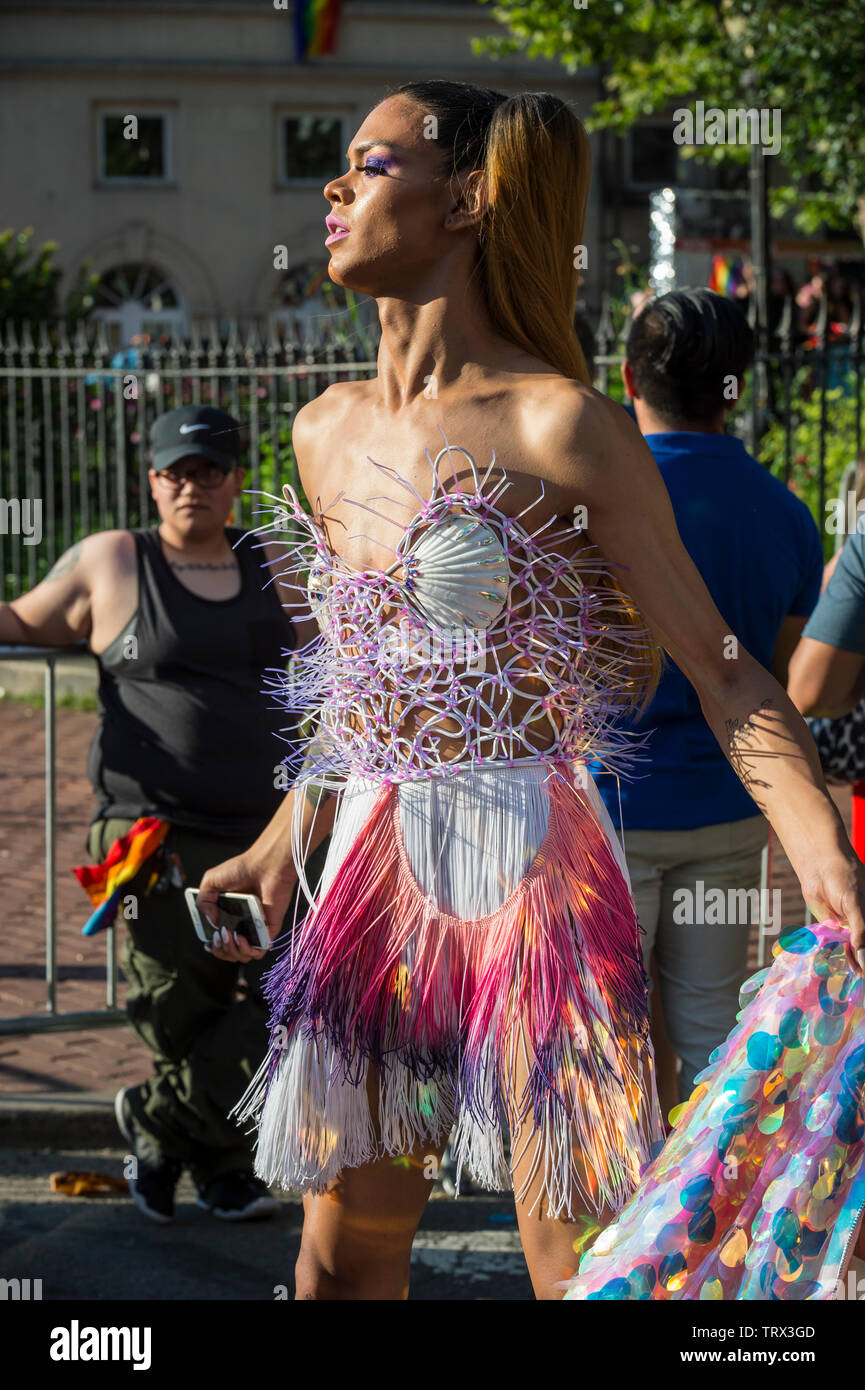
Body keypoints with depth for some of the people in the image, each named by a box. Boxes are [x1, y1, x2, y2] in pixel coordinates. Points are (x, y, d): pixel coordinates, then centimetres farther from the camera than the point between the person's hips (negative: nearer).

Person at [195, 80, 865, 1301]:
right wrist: (280, 846, 29)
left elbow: (721, 671, -10)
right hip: (372, 875, 7)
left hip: (532, 877, -6)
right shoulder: (329, 434, 10)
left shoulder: (559, 427, -10)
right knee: (342, 1258, 13)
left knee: (581, 1272, -2)